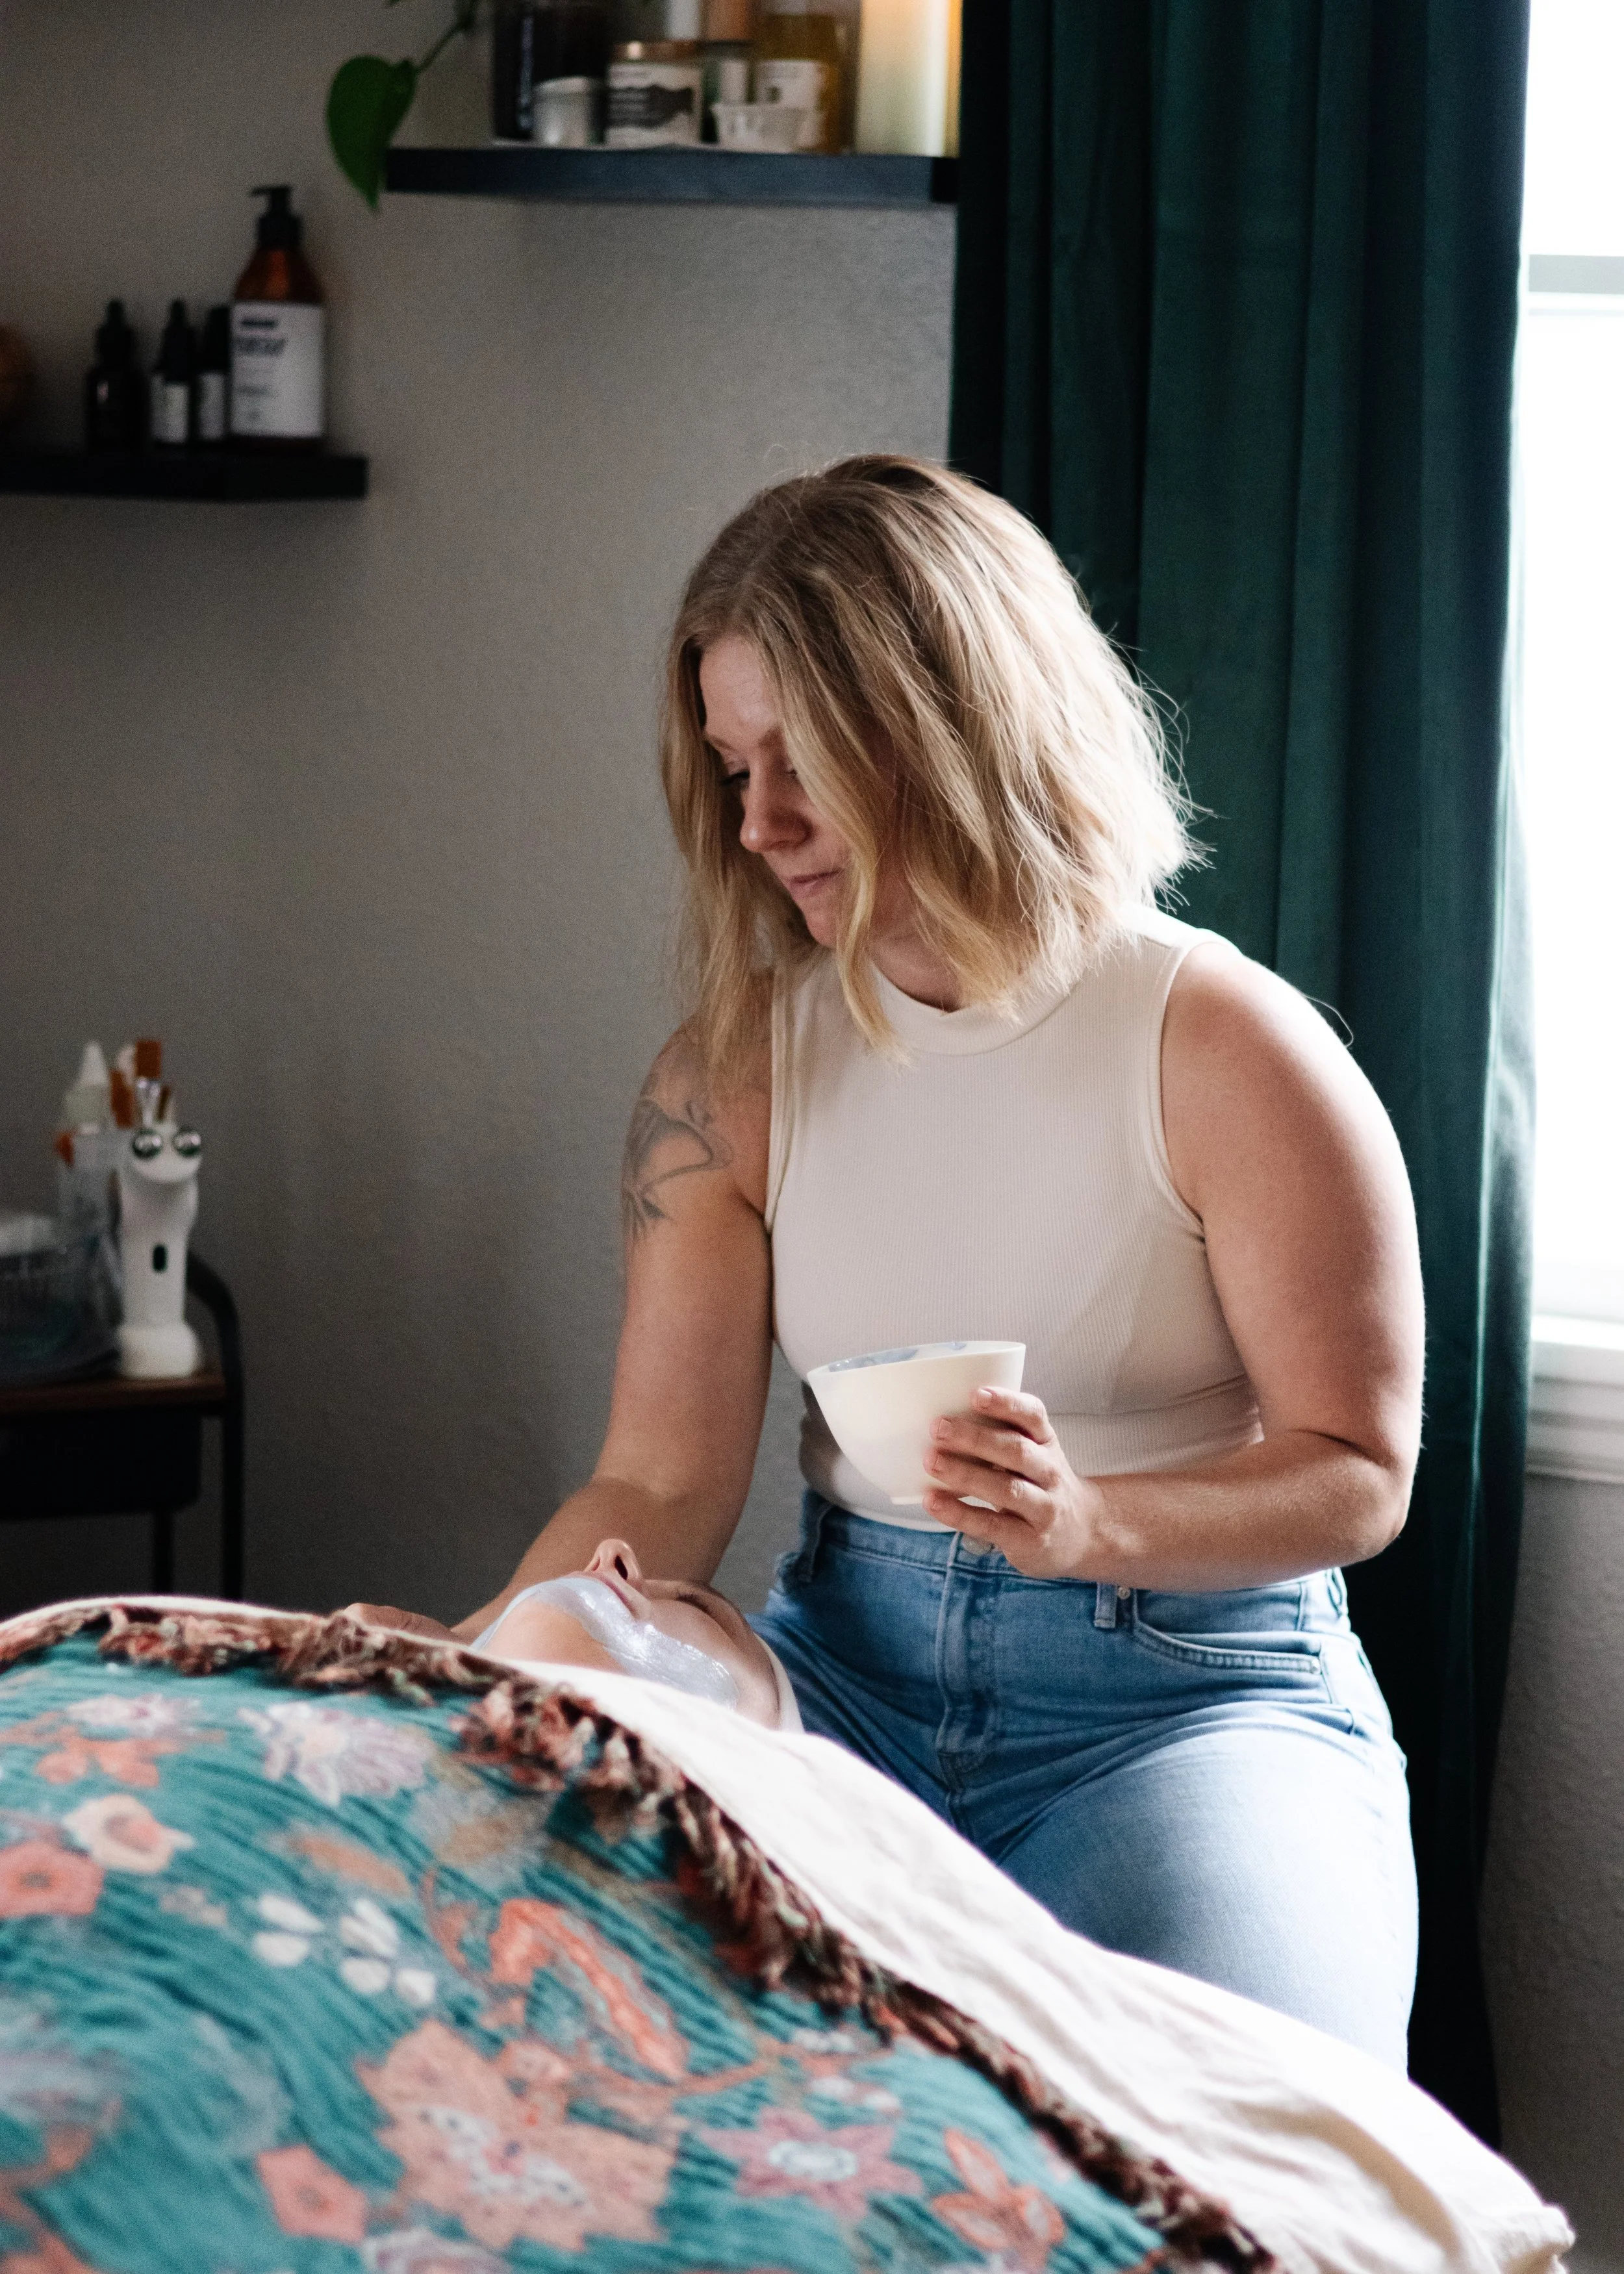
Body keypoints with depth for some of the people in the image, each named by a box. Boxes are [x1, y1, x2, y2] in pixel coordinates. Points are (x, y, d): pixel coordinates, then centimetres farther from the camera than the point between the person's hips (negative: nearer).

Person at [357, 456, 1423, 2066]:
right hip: (846, 1672, 3)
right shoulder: (731, 1075, 5)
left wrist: (1093, 1522, -23)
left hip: (1187, 1686, -3)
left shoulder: (1219, 1050, -7)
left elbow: (1357, 1472, -4)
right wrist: (462, 1665, -20)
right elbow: (660, 1487, -1)